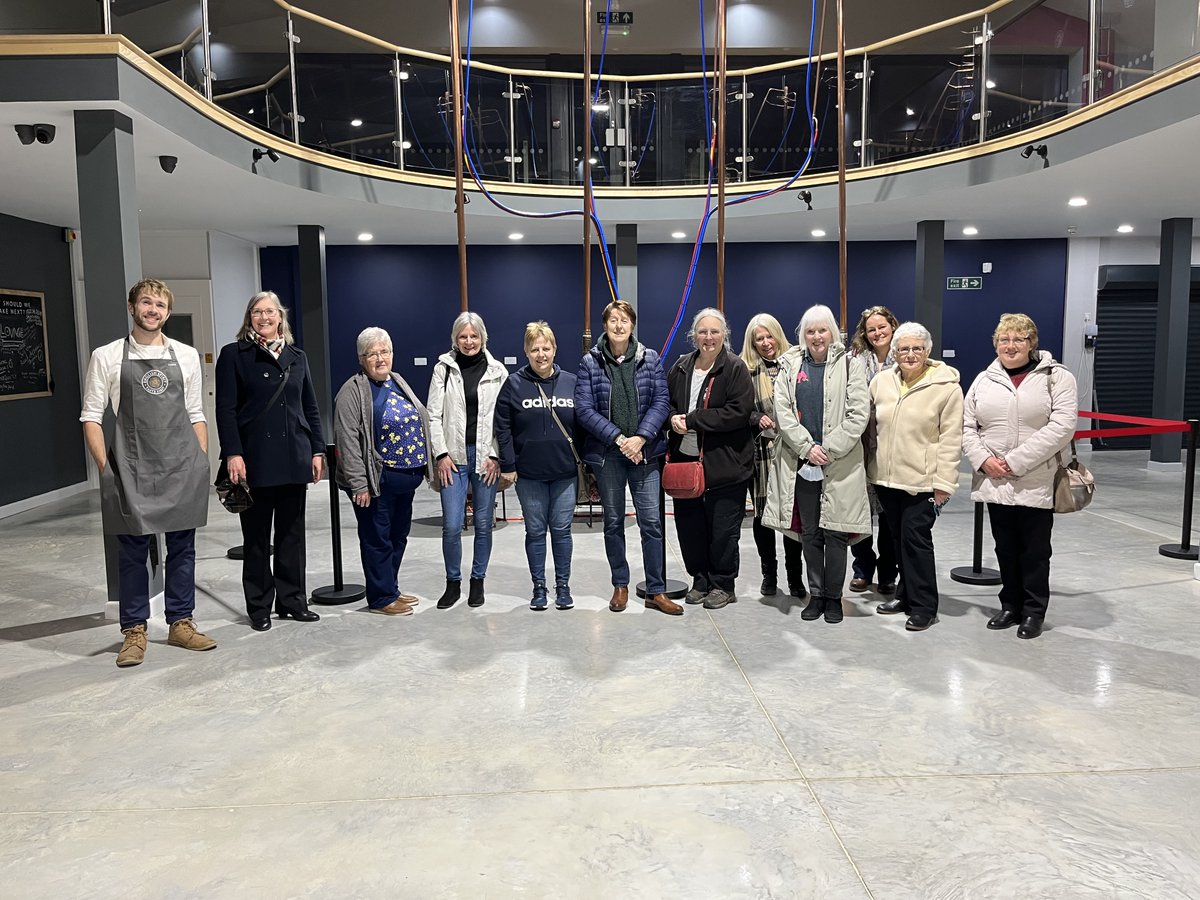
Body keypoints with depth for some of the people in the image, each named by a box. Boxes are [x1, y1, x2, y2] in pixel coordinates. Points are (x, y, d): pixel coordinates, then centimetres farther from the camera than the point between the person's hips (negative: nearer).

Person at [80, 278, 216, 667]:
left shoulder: (186, 355, 8)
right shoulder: (106, 357, 2)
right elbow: (91, 416, 2)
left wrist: (202, 462, 6)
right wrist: (105, 468, -6)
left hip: (182, 467, 2)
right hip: (131, 470, -2)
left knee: (182, 548, 9)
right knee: (132, 551, 5)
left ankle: (180, 623, 22)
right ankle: (134, 631, 18)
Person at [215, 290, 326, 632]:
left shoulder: (297, 356, 13)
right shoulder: (233, 354, 1)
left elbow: (311, 408, 14)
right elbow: (226, 409, -5)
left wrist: (317, 450, 8)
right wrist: (233, 454, -14)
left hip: (294, 458, 4)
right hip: (255, 459, -3)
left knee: (292, 533, 10)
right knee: (256, 537, 5)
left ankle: (291, 600, 20)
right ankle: (259, 607, 16)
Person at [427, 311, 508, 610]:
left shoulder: (497, 371, 3)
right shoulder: (443, 368, 4)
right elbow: (434, 415, 2)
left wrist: (495, 455, -7)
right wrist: (441, 454, -5)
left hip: (486, 456, 0)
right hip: (454, 456, 0)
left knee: (484, 524, 7)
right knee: (452, 526, -3)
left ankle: (478, 581, 23)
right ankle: (453, 582, 15)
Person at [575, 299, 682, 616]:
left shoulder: (650, 359, 3)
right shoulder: (590, 362, 0)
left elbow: (661, 402, -2)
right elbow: (584, 409, -6)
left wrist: (640, 438, -15)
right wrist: (618, 438, -14)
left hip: (644, 451, 0)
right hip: (607, 453, 0)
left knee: (651, 521, -2)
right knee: (613, 522, 10)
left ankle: (656, 591, 8)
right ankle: (620, 586, 24)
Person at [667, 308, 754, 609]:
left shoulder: (735, 369, -8)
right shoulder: (680, 368, 9)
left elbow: (739, 412, -18)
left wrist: (692, 419, -18)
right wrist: (673, 418, -6)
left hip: (725, 464, -5)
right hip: (685, 460, 5)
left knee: (723, 528, 5)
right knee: (689, 525, 11)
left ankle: (723, 584, 21)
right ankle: (700, 579, 28)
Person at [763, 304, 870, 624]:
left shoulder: (849, 367, 2)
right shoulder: (790, 367, 9)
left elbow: (858, 415, -5)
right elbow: (783, 411, 1)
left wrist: (829, 450, -12)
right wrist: (807, 447, -10)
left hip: (839, 464, -2)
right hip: (802, 463, 2)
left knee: (835, 533, 1)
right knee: (809, 533, 9)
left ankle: (833, 597, 15)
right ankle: (816, 594, 21)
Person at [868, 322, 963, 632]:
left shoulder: (946, 386, -8)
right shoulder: (881, 381, 6)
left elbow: (950, 439, -8)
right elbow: (871, 426, 14)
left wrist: (943, 483, -11)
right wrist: (870, 468, 11)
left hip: (921, 480, -5)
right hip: (885, 478, 5)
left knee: (916, 539, -4)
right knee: (898, 538, 14)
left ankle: (924, 606, 8)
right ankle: (907, 593, 29)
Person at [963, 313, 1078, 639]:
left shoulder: (1057, 377, -3)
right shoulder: (984, 380, 10)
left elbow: (1061, 427, -13)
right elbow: (967, 426, 9)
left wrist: (1016, 460, -18)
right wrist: (983, 459, -9)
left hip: (1036, 483, -4)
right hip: (995, 483, 4)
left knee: (1035, 550, 6)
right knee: (1005, 548, 13)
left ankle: (1034, 611, 20)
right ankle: (1011, 606, 27)